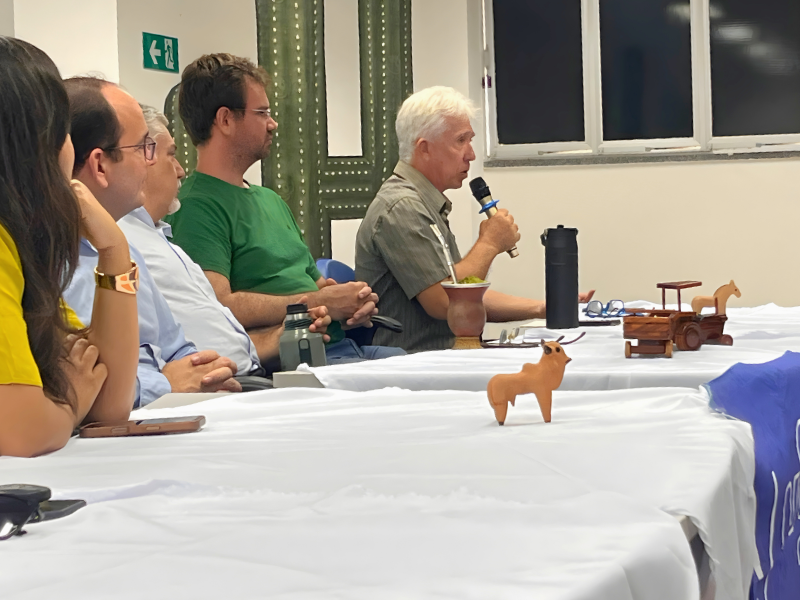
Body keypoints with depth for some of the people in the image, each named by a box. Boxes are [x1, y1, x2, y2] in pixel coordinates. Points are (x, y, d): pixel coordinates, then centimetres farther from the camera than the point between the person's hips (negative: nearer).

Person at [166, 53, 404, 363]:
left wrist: (356, 302, 4)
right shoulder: (196, 207, -7)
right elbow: (219, 306, -21)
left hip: (339, 346, 10)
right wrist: (322, 302, -12)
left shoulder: (270, 200, 25)